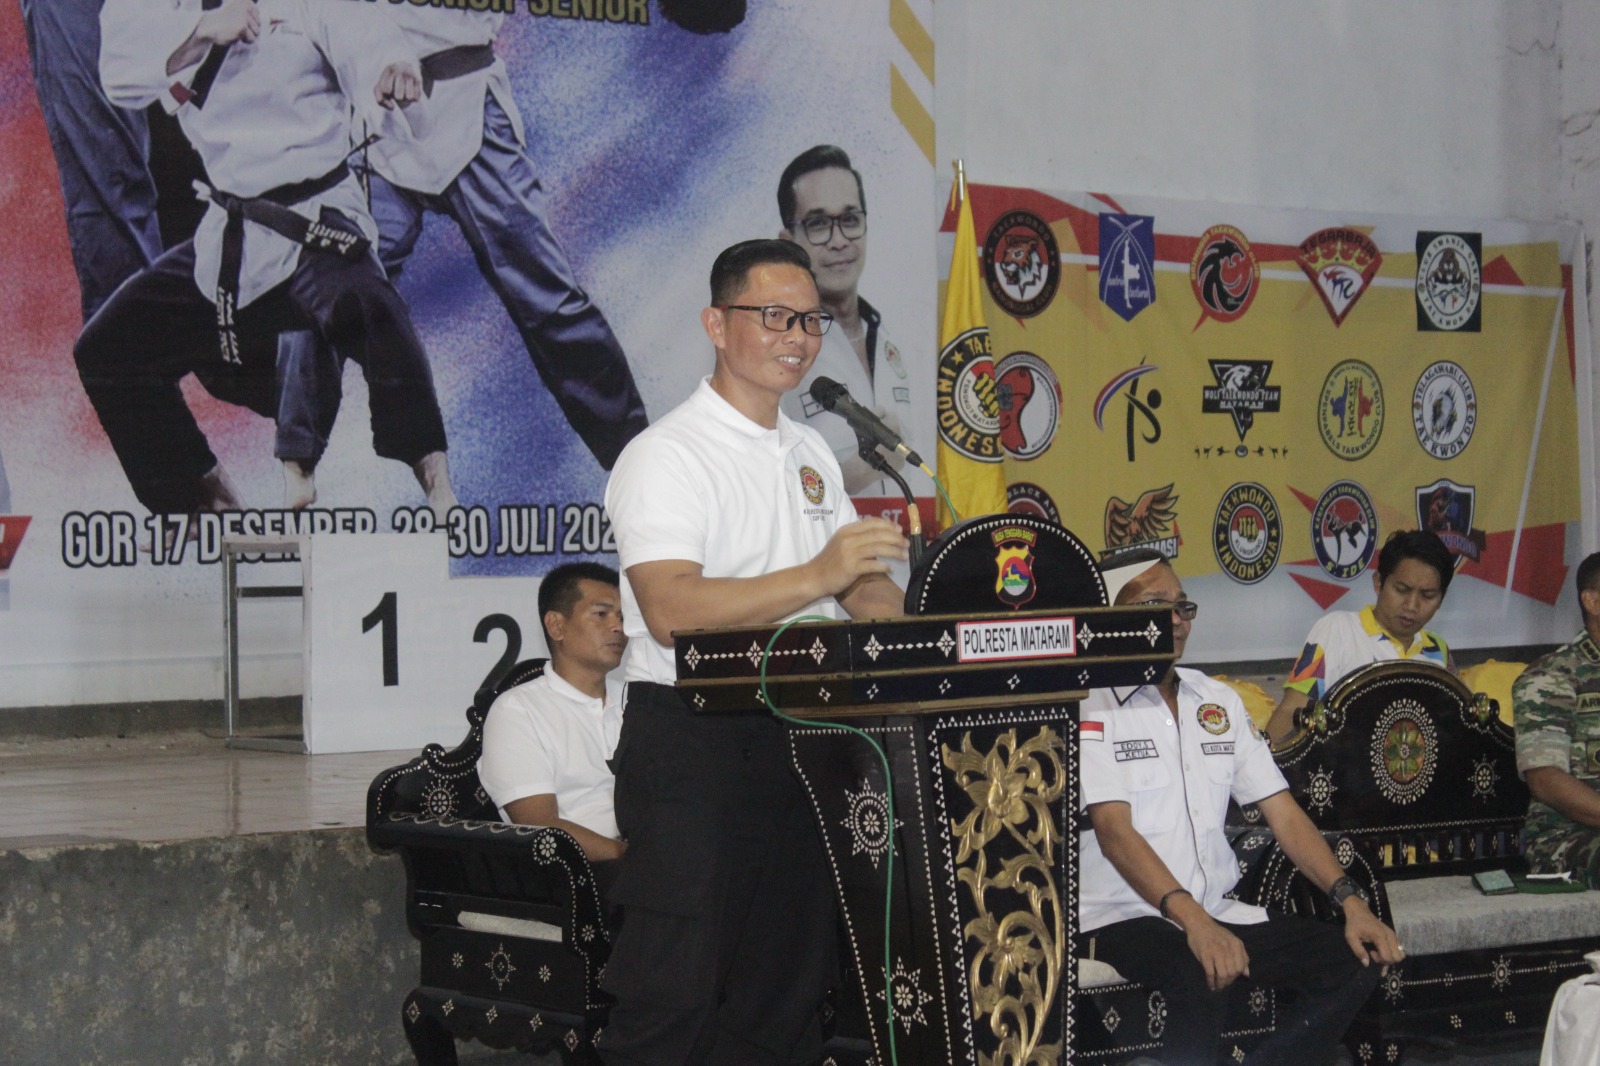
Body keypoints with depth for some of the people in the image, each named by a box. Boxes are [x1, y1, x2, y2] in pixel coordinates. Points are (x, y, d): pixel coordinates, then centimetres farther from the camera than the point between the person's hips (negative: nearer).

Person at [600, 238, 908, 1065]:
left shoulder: (811, 455, 17)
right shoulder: (665, 456, -9)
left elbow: (859, 585, 21)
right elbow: (670, 609, -22)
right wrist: (818, 578, -31)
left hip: (798, 738, 8)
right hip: (691, 740, -8)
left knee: (788, 982, 11)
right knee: (673, 994, -9)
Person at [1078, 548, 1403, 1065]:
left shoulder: (1219, 702, 16)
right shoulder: (1090, 710, -5)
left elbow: (1283, 812, 12)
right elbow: (1113, 830, -16)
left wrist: (1351, 902, -3)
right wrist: (1193, 921, -30)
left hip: (1216, 911, 7)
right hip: (1122, 916, -7)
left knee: (1358, 959, -13)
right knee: (1203, 977, -38)